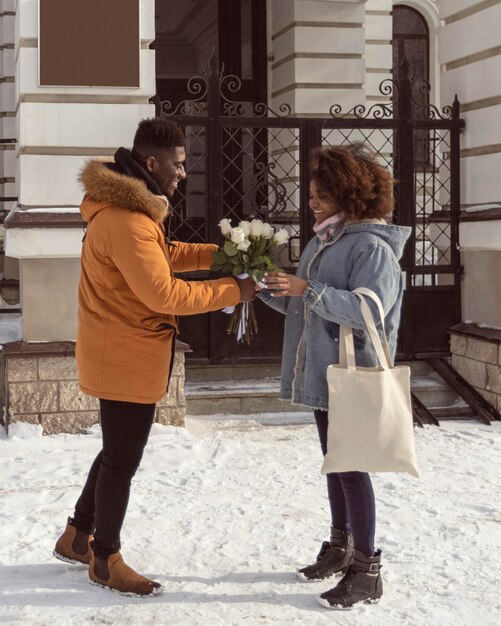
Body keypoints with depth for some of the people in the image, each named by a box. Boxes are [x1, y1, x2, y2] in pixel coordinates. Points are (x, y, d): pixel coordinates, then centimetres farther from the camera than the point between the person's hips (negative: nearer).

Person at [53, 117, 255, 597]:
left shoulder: (128, 206, 8)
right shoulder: (126, 221, -26)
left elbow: (162, 253, 18)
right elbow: (164, 293, -27)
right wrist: (232, 291, -19)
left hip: (126, 353, 11)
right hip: (125, 358, -10)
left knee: (118, 451, 21)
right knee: (122, 459, 3)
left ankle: (77, 536, 35)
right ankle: (105, 561, 18)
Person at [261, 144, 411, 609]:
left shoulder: (373, 247, -15)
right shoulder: (322, 242, 13)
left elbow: (368, 310, -26)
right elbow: (303, 306, 17)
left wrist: (308, 289, -29)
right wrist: (269, 288, 1)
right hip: (320, 373, 9)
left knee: (352, 467, -4)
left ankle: (366, 570, 5)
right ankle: (340, 547, 30)